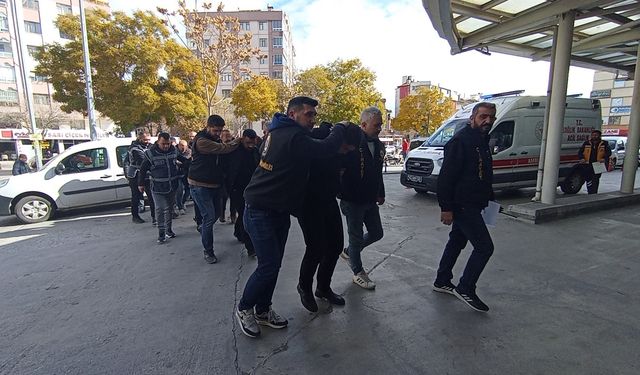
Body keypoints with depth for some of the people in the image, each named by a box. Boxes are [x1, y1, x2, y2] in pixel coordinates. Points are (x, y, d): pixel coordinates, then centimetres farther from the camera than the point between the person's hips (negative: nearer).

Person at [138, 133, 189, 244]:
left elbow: (181, 158, 24)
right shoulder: (150, 153, -11)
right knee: (160, 209, -5)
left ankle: (168, 229, 28)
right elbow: (143, 169, -3)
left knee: (169, 208, 14)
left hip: (172, 186, 4)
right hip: (157, 187, -4)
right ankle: (161, 232, 5)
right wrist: (141, 184, 1)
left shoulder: (174, 150, 1)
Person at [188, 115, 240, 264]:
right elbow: (224, 148, -23)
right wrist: (238, 141, -9)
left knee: (215, 214, 16)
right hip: (200, 185, -8)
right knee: (209, 217, -7)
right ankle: (208, 251, 7)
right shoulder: (201, 141, -18)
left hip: (214, 184, 8)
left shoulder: (214, 140, 9)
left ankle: (203, 230, 44)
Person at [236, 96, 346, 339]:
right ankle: (244, 309, 20)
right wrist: (339, 128, -8)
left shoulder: (279, 133, 10)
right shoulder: (293, 137, -21)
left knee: (273, 264, 14)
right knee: (268, 266, -4)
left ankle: (263, 311, 29)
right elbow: (326, 149, -26)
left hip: (278, 211, 10)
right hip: (260, 211, -10)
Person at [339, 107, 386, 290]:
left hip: (370, 200, 8)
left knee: (376, 233, 15)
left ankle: (348, 252, 36)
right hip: (353, 201, -7)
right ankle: (358, 273, 25)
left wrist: (381, 194, 20)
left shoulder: (378, 145, 8)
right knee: (356, 236, 6)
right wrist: (343, 196, -21)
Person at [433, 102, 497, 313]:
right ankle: (465, 289, 8)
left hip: (472, 205, 10)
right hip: (462, 206, -10)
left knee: (457, 242, 17)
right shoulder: (460, 141, -16)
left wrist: (488, 198, 19)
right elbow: (446, 176, -22)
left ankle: (442, 282, 30)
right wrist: (446, 207, -24)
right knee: (484, 247, -6)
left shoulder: (483, 141, 14)